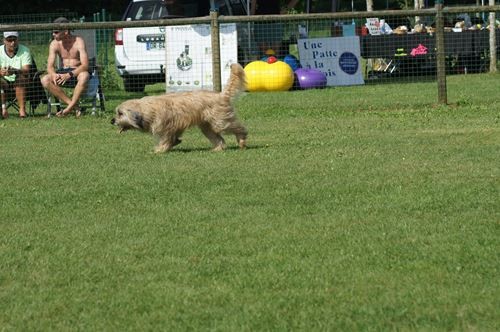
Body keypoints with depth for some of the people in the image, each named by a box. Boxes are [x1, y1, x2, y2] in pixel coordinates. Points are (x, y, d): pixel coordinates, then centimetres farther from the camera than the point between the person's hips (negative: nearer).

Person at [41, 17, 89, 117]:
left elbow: (85, 65, -24)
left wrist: (69, 75, -39)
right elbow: (50, 66, -5)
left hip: (77, 72, -4)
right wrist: (54, 74, -31)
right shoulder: (54, 44, -1)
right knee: (45, 80, -24)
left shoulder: (78, 42, -15)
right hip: (63, 71, 4)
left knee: (84, 75, -40)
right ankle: (74, 106, -24)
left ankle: (70, 108, -27)